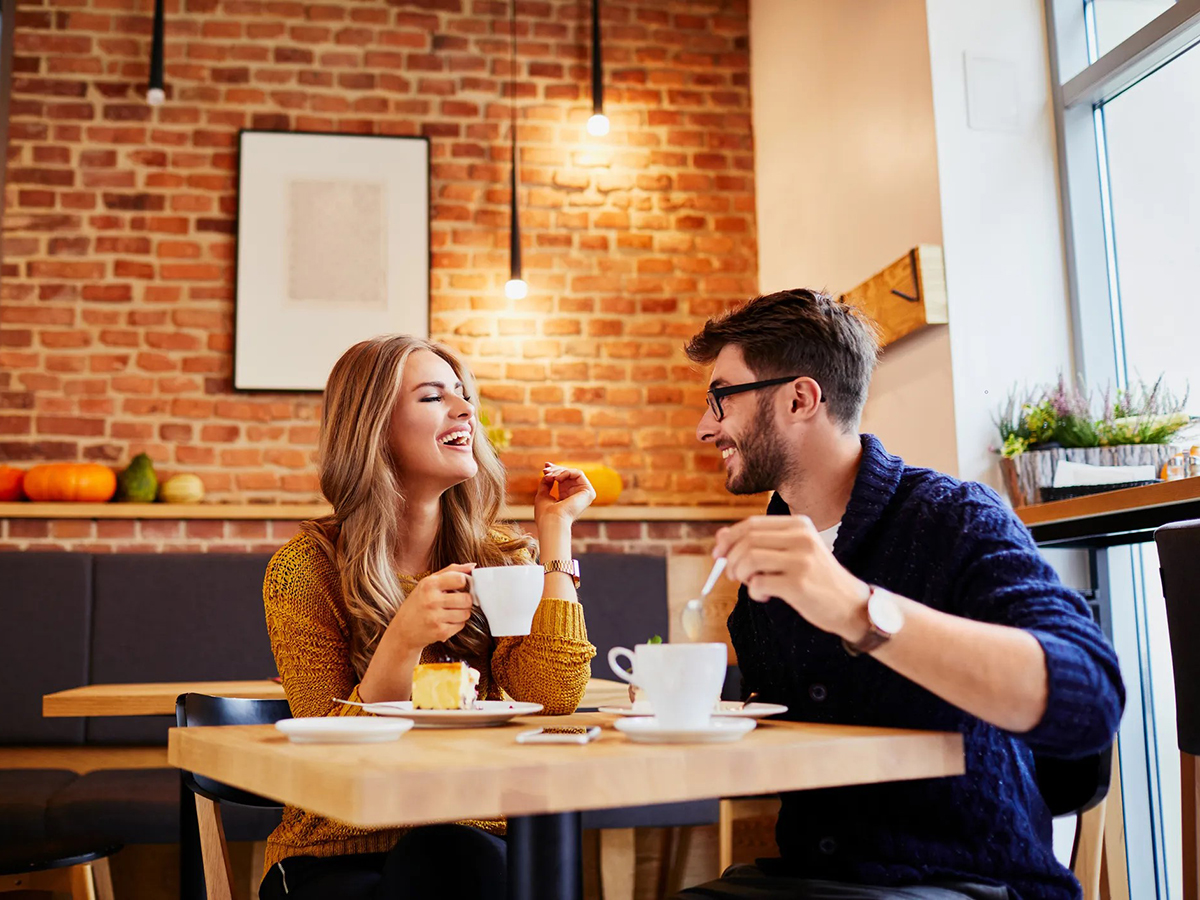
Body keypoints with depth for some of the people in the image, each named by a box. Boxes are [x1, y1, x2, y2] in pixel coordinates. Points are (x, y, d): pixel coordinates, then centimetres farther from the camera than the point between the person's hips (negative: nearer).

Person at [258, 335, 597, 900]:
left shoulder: (498, 556, 4)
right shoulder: (305, 569, -6)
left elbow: (553, 699, -12)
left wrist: (555, 533, -7)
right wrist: (403, 640, -25)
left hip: (472, 839, 3)